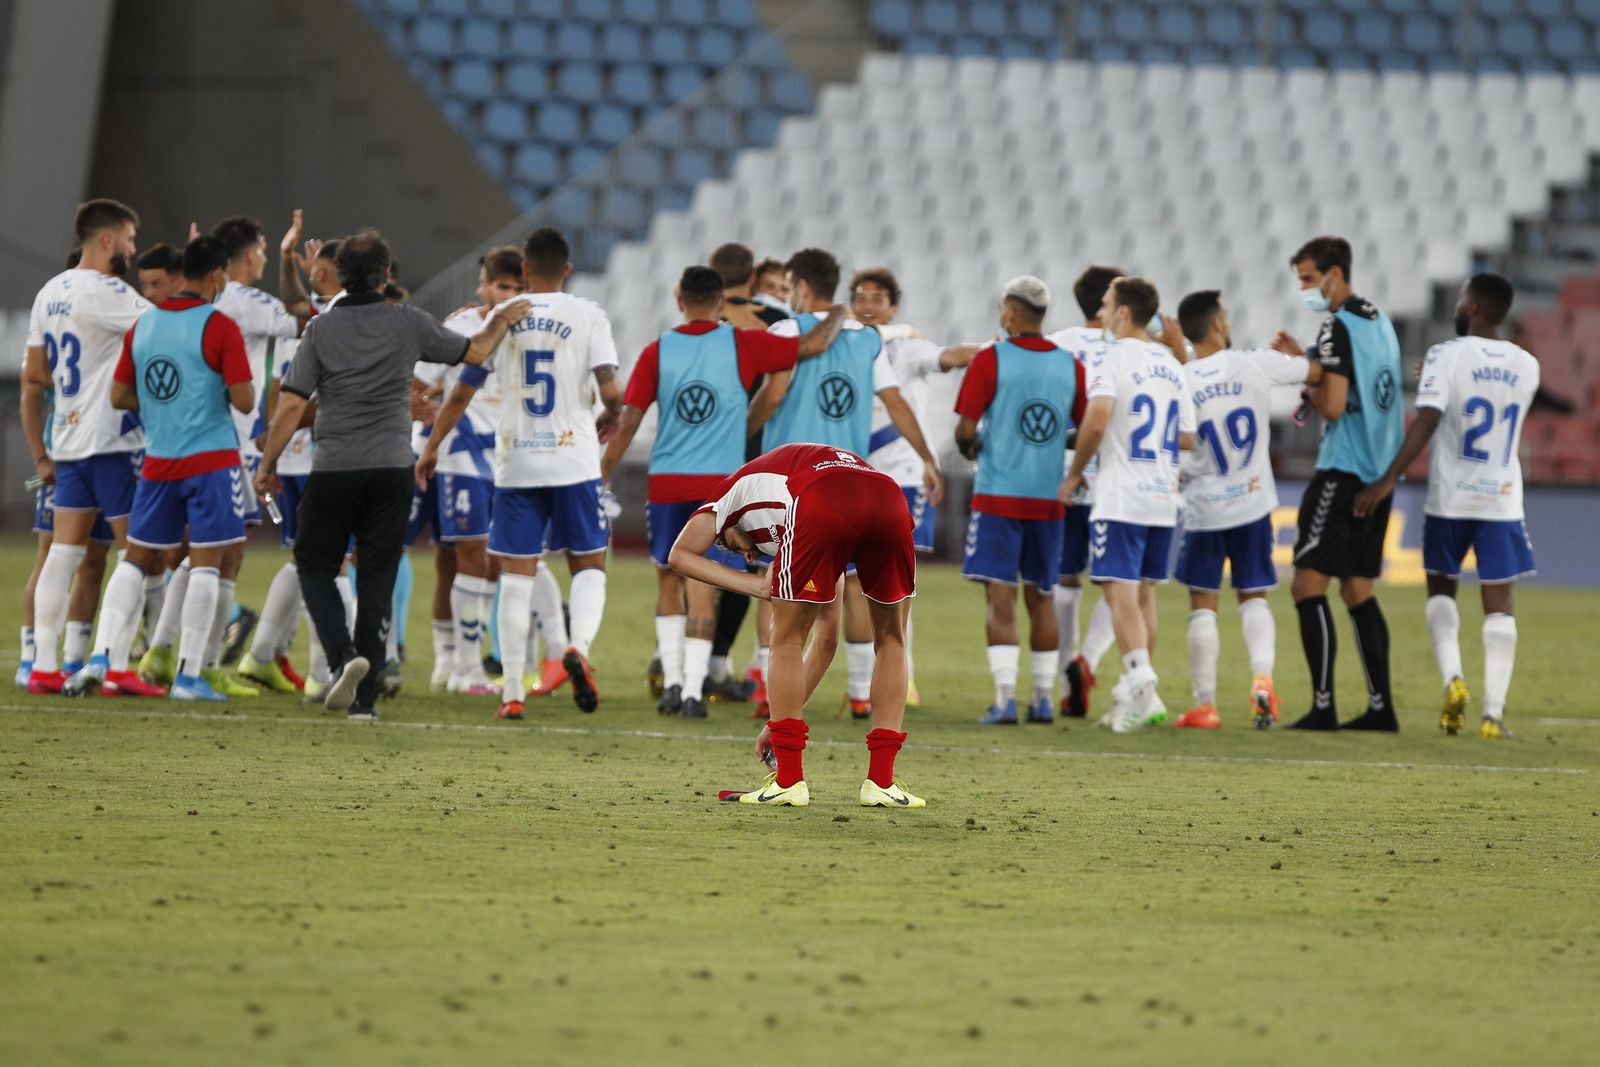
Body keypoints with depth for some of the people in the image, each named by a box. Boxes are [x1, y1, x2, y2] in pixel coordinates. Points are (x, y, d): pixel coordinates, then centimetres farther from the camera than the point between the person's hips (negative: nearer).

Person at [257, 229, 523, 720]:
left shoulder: (321, 329, -3)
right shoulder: (409, 323, -1)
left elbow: (291, 405, -6)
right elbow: (474, 352, 12)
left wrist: (268, 465, 5)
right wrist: (501, 322, 32)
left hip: (333, 469, -1)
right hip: (392, 468, 1)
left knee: (315, 567, 12)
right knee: (378, 579, 6)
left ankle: (343, 656, -13)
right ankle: (365, 695, 5)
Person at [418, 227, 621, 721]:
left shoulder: (501, 317, 4)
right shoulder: (587, 315, -2)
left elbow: (462, 392, 7)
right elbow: (610, 390, -10)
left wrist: (431, 447, 19)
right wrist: (611, 416, 14)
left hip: (516, 463, 2)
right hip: (574, 459, -2)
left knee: (516, 573, 5)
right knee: (589, 564, 11)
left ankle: (512, 692, 0)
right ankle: (579, 645, -18)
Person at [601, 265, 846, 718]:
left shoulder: (657, 352, 1)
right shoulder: (742, 345, -2)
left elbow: (628, 422, -1)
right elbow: (814, 345, -1)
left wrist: (601, 476, 7)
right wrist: (837, 315, 20)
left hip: (666, 481, 1)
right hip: (719, 481, -1)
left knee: (669, 579, 16)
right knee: (701, 586, 0)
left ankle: (672, 680, 10)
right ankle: (693, 689, -7)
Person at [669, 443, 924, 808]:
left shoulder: (737, 489, 37)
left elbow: (681, 555, 24)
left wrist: (754, 586, 20)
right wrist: (784, 720, 50)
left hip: (822, 503, -5)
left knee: (787, 642, 14)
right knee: (891, 640, 24)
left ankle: (789, 780, 13)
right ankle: (881, 781, 21)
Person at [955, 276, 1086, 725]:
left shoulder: (990, 360, -8)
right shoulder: (1071, 366, 4)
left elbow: (966, 429, -10)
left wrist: (969, 448, 12)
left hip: (998, 493, -4)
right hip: (1049, 498, 4)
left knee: (1000, 595, -4)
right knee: (1041, 596, 14)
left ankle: (1005, 699, -12)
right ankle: (1043, 697, 16)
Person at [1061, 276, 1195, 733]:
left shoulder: (1110, 358, -9)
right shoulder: (1170, 364, 12)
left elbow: (1096, 421, -21)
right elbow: (1187, 438, 13)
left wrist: (1074, 473, -7)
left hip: (1120, 499, -7)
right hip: (1163, 499, 7)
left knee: (1120, 592, -10)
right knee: (1143, 593, 13)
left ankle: (1140, 681, -28)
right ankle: (1133, 695, 17)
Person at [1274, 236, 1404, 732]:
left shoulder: (1338, 327, -13)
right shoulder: (1380, 322, 15)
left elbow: (1333, 406, -18)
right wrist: (1305, 365, 15)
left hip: (1343, 470, -9)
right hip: (1380, 472, 9)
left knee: (1308, 586, -8)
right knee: (1358, 592, 13)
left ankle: (1323, 706, -13)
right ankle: (1380, 707, 11)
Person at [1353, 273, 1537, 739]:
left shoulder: (1446, 357, -10)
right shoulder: (1526, 367, 4)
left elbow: (1427, 421, -20)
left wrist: (1388, 481, -19)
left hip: (1450, 498, -2)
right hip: (1502, 499, 2)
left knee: (1441, 587, 18)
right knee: (1499, 603, 4)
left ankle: (1452, 678, -3)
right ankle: (1493, 712, -2)